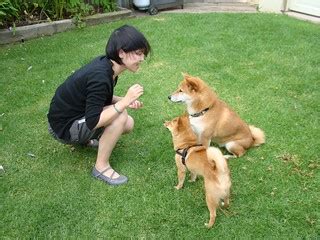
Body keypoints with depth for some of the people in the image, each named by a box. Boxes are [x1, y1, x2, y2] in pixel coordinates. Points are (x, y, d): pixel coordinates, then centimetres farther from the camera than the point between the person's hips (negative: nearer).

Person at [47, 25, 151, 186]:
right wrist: (125, 102, -32)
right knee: (120, 116, -26)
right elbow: (92, 122, -32)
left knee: (128, 124, 3)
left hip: (77, 114, 9)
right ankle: (101, 167, -11)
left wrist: (125, 101, -8)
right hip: (63, 127, -9)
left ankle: (86, 139, 17)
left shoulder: (106, 65, -5)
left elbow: (102, 98, 10)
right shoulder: (100, 76, -32)